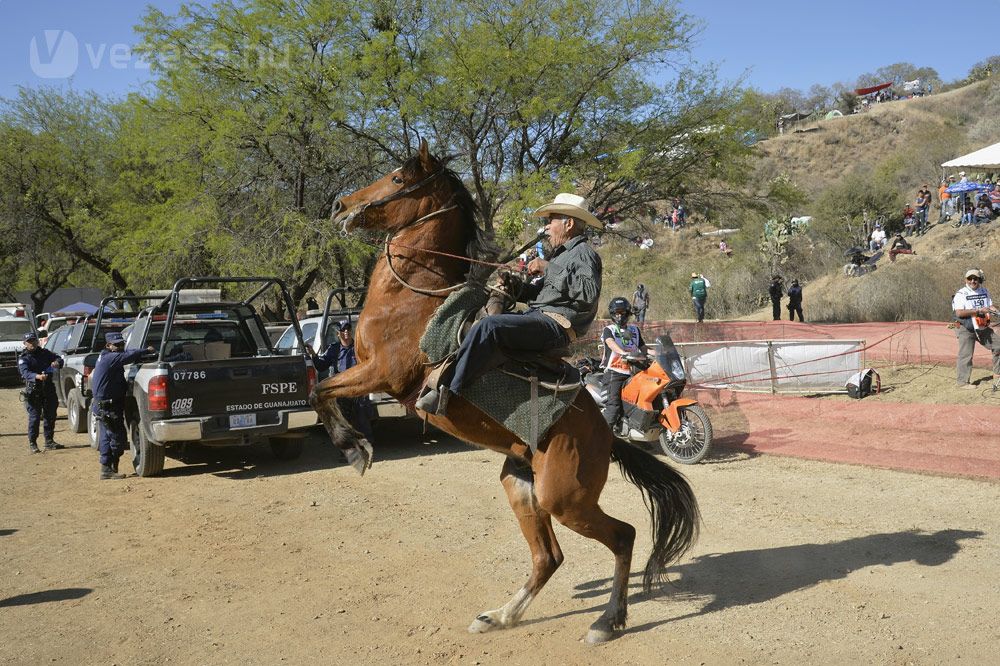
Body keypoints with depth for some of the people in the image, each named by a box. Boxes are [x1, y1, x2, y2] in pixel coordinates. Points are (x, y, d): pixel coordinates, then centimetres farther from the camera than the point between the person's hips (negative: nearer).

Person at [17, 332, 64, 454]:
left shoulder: (44, 353, 11)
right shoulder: (23, 358, -4)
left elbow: (59, 359, 12)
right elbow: (25, 373, -20)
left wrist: (57, 362, -14)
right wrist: (37, 376, -41)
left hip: (48, 390, 5)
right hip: (33, 392, -5)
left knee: (50, 416, 9)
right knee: (34, 418, -6)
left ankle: (49, 442, 18)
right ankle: (32, 444, 2)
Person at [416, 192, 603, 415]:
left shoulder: (585, 254, -4)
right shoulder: (560, 254, 25)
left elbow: (589, 292, -23)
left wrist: (549, 268, -19)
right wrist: (517, 288, 7)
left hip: (556, 324, -11)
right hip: (536, 315, 11)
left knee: (489, 326, -31)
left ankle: (447, 391, -33)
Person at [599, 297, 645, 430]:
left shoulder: (634, 329, 21)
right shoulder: (608, 330, 4)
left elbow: (642, 346, 23)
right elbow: (610, 343, -17)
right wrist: (623, 353, -36)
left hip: (632, 371, 6)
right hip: (615, 371, -6)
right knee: (614, 404, -15)